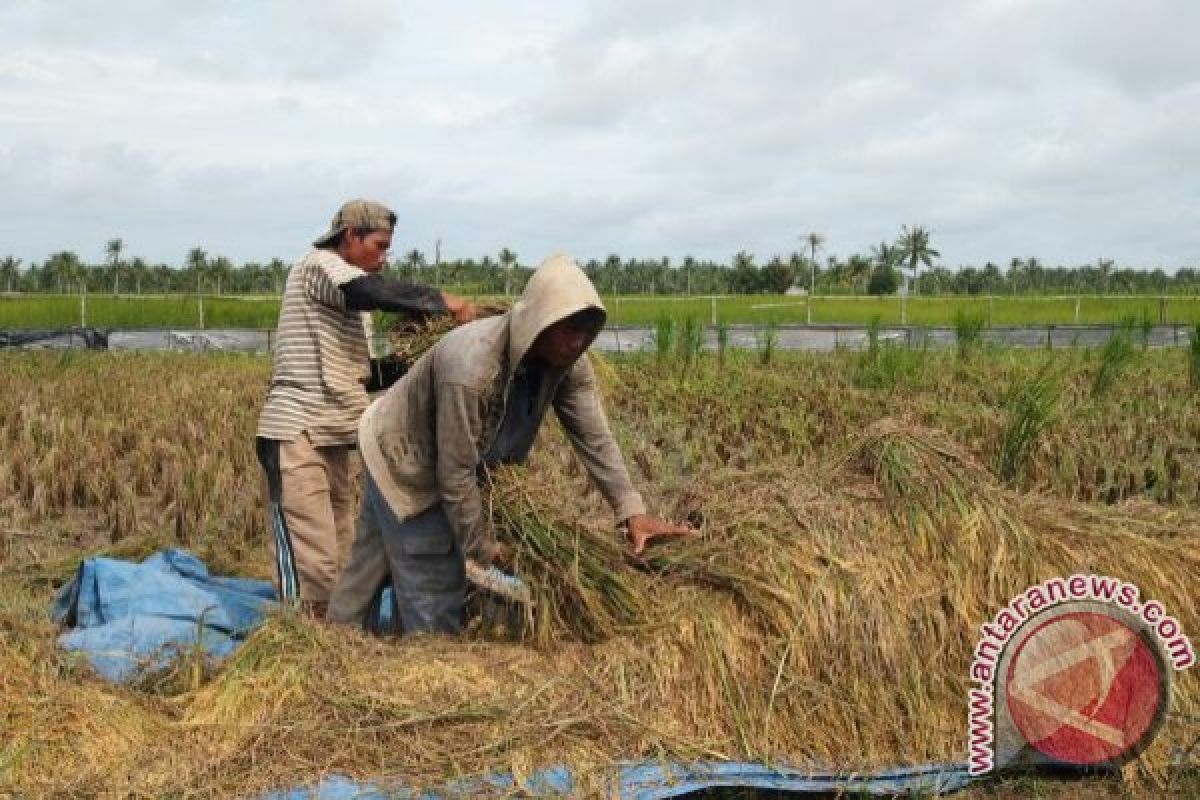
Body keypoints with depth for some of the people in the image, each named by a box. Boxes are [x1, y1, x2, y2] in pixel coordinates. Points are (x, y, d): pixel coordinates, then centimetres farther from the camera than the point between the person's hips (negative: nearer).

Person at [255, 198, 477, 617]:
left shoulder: (350, 297, 21)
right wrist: (447, 302, -14)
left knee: (339, 560, 9)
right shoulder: (319, 265, -7)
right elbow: (383, 294, -25)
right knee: (311, 562, -12)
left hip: (332, 438, 10)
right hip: (297, 436, -10)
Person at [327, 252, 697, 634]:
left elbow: (595, 439, -12)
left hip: (449, 466, 7)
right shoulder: (470, 366, -39)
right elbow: (456, 473, -31)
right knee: (436, 591, -7)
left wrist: (633, 512, -23)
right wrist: (484, 547, -19)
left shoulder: (569, 362, -18)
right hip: (401, 459, -7)